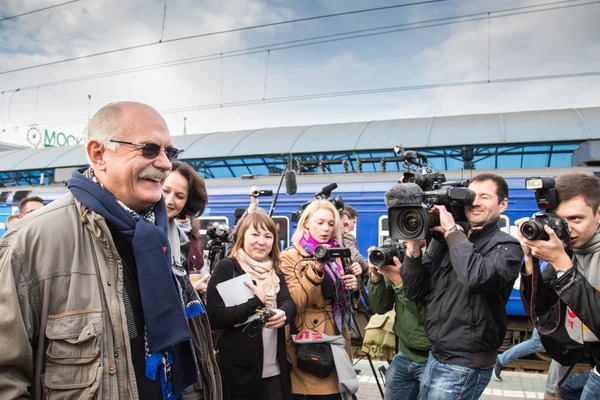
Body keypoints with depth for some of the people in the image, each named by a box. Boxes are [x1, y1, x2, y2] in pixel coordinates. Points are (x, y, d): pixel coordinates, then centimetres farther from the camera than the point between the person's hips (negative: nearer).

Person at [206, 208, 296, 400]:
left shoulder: (274, 271, 10)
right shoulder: (227, 267, -8)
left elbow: (290, 303, -3)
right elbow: (214, 317, -15)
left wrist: (283, 314, -25)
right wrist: (257, 302, -20)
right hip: (239, 370, -5)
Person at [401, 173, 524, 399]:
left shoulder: (506, 247, -11)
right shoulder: (442, 241, 4)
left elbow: (477, 278, -33)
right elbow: (414, 292, 1)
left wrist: (453, 230, -22)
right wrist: (413, 245, -12)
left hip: (464, 367, -5)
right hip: (435, 356, 6)